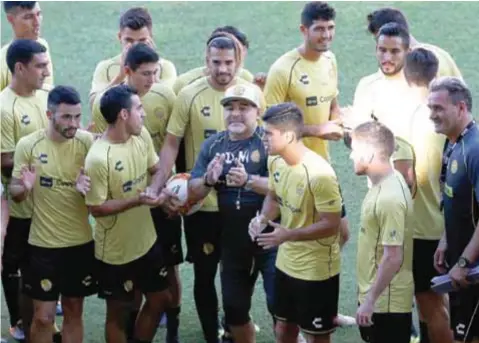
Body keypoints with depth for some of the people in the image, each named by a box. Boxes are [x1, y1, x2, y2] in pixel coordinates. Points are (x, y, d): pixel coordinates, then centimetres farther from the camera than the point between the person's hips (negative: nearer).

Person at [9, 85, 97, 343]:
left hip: (81, 242, 2)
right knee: (43, 316, 3)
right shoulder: (28, 144, -11)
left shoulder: (87, 142, -7)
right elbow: (15, 193, -3)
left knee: (73, 312, 14)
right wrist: (25, 187, -26)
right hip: (44, 243, -2)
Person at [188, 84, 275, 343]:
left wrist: (249, 180, -39)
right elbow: (194, 192, 3)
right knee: (233, 307, 16)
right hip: (233, 241, 5)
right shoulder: (213, 145, 3)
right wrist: (208, 180, -19)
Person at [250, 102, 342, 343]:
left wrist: (289, 235, -31)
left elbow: (331, 224, -25)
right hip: (286, 262, 8)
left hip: (316, 269, -8)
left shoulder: (319, 173, -28)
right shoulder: (276, 162, -4)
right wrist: (263, 218, -8)